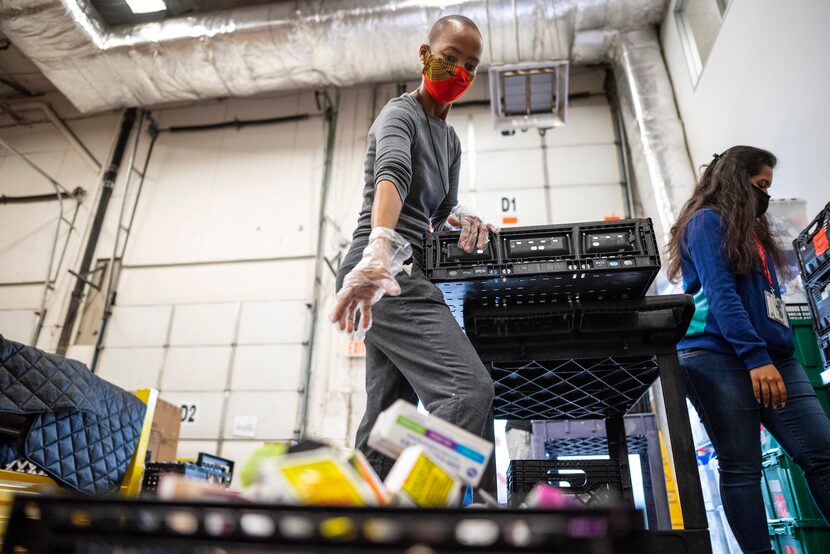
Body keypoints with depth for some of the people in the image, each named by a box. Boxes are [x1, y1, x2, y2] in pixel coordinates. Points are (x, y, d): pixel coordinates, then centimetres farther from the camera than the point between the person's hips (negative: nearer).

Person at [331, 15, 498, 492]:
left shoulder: (451, 139, 29)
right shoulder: (401, 113, 1)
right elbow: (392, 175, -22)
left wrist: (462, 218, 3)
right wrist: (379, 250, -40)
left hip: (400, 276, 9)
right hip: (385, 272, -9)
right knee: (469, 389, -25)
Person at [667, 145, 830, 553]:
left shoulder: (752, 231, 26)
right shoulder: (706, 221, 0)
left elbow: (767, 299, 23)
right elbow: (720, 293, -13)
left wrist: (772, 354, 12)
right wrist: (755, 356, -20)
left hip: (773, 356, 8)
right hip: (719, 358, -8)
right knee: (741, 468, -4)